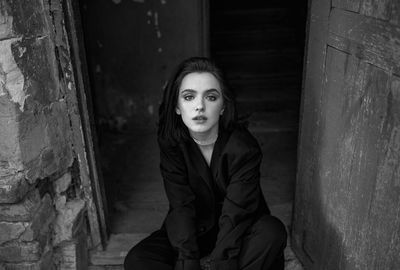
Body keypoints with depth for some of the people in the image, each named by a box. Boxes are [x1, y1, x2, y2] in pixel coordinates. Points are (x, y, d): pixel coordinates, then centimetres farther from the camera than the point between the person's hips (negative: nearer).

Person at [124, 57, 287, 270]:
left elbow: (235, 215, -26)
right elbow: (181, 208, -20)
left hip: (238, 233, -1)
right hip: (195, 230, 2)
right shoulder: (171, 141, -15)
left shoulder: (243, 147, -22)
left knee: (272, 232, -32)